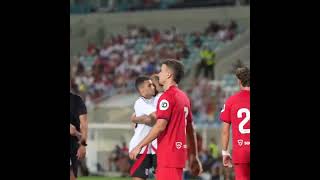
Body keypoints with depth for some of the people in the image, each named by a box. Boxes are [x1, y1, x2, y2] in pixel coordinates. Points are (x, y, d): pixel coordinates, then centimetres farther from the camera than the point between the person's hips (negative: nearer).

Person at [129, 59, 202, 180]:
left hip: (168, 154, -9)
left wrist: (139, 146, -14)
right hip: (179, 153, 9)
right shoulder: (183, 97, 15)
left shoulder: (167, 96, -11)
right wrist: (194, 157, 21)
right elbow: (190, 129, 18)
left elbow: (160, 126, -19)